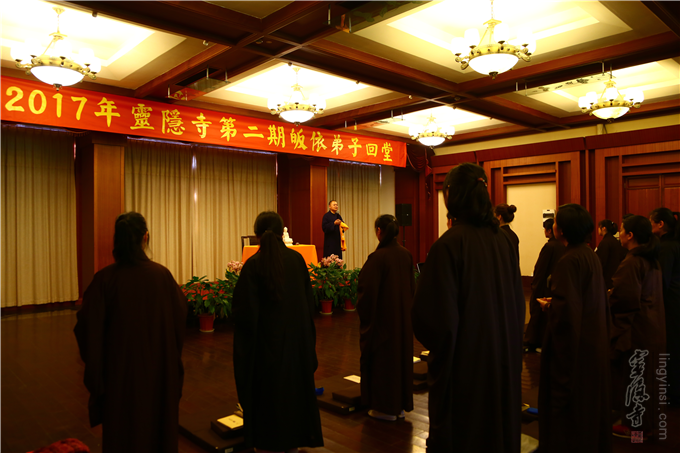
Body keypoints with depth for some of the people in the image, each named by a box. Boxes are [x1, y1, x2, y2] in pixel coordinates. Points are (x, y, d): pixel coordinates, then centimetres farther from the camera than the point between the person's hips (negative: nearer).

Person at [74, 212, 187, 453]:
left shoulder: (105, 278, -16)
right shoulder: (162, 274, -13)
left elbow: (88, 327, -15)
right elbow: (180, 315, -6)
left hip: (120, 367, 0)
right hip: (159, 368, 1)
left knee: (122, 430, 18)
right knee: (158, 424, 20)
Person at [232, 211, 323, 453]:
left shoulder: (253, 265, -16)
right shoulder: (297, 259, -6)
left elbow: (244, 309, -17)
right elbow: (309, 300, 0)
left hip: (266, 338, -3)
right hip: (297, 335, 4)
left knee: (267, 389, 12)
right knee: (295, 385, 19)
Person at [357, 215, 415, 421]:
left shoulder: (377, 257, -20)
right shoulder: (406, 255, -1)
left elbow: (367, 290, -18)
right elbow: (412, 286, 7)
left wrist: (363, 314, -2)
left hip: (382, 318, -6)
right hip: (403, 317, 6)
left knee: (382, 359, 8)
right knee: (401, 354, 16)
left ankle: (386, 407, 18)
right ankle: (401, 405, 28)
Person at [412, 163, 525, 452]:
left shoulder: (449, 244, -21)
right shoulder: (503, 240, -2)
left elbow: (437, 315, -19)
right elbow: (517, 302, 7)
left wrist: (434, 342, 2)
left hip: (463, 362, -6)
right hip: (503, 358, 6)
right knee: (498, 425, 23)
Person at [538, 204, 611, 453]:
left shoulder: (568, 261, -23)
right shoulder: (590, 255, 5)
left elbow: (565, 311, -28)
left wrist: (548, 306, -12)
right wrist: (555, 303, 11)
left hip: (573, 342, -9)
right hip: (594, 341, 9)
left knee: (566, 405, 5)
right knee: (590, 401, 23)